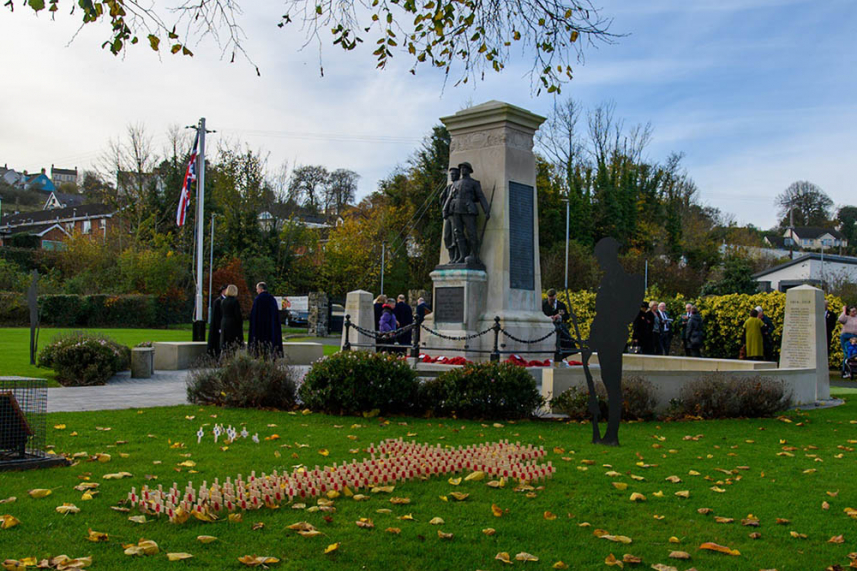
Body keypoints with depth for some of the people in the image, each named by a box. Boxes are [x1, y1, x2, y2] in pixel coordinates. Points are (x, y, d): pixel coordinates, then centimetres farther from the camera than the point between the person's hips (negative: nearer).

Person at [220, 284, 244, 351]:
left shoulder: (223, 301, 8)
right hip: (233, 325, -7)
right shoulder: (235, 301, -11)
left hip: (224, 325, 7)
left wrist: (221, 327, 19)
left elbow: (221, 314, 13)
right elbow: (238, 315, -13)